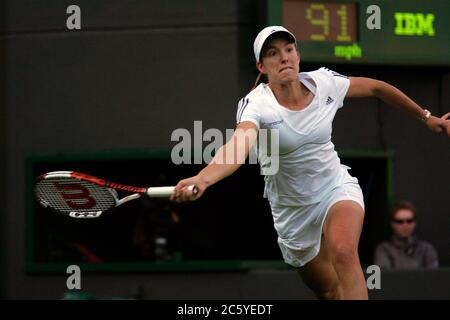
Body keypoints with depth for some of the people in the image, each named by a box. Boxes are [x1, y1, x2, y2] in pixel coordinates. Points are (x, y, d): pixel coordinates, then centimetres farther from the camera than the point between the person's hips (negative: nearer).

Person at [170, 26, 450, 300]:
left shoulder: (323, 82, -11)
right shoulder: (256, 104, -22)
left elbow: (376, 88, 8)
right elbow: (238, 146, -43)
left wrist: (426, 117, 16)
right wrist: (203, 179, -64)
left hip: (337, 188, 0)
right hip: (292, 207, 0)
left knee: (343, 252, -31)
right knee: (328, 291, 9)